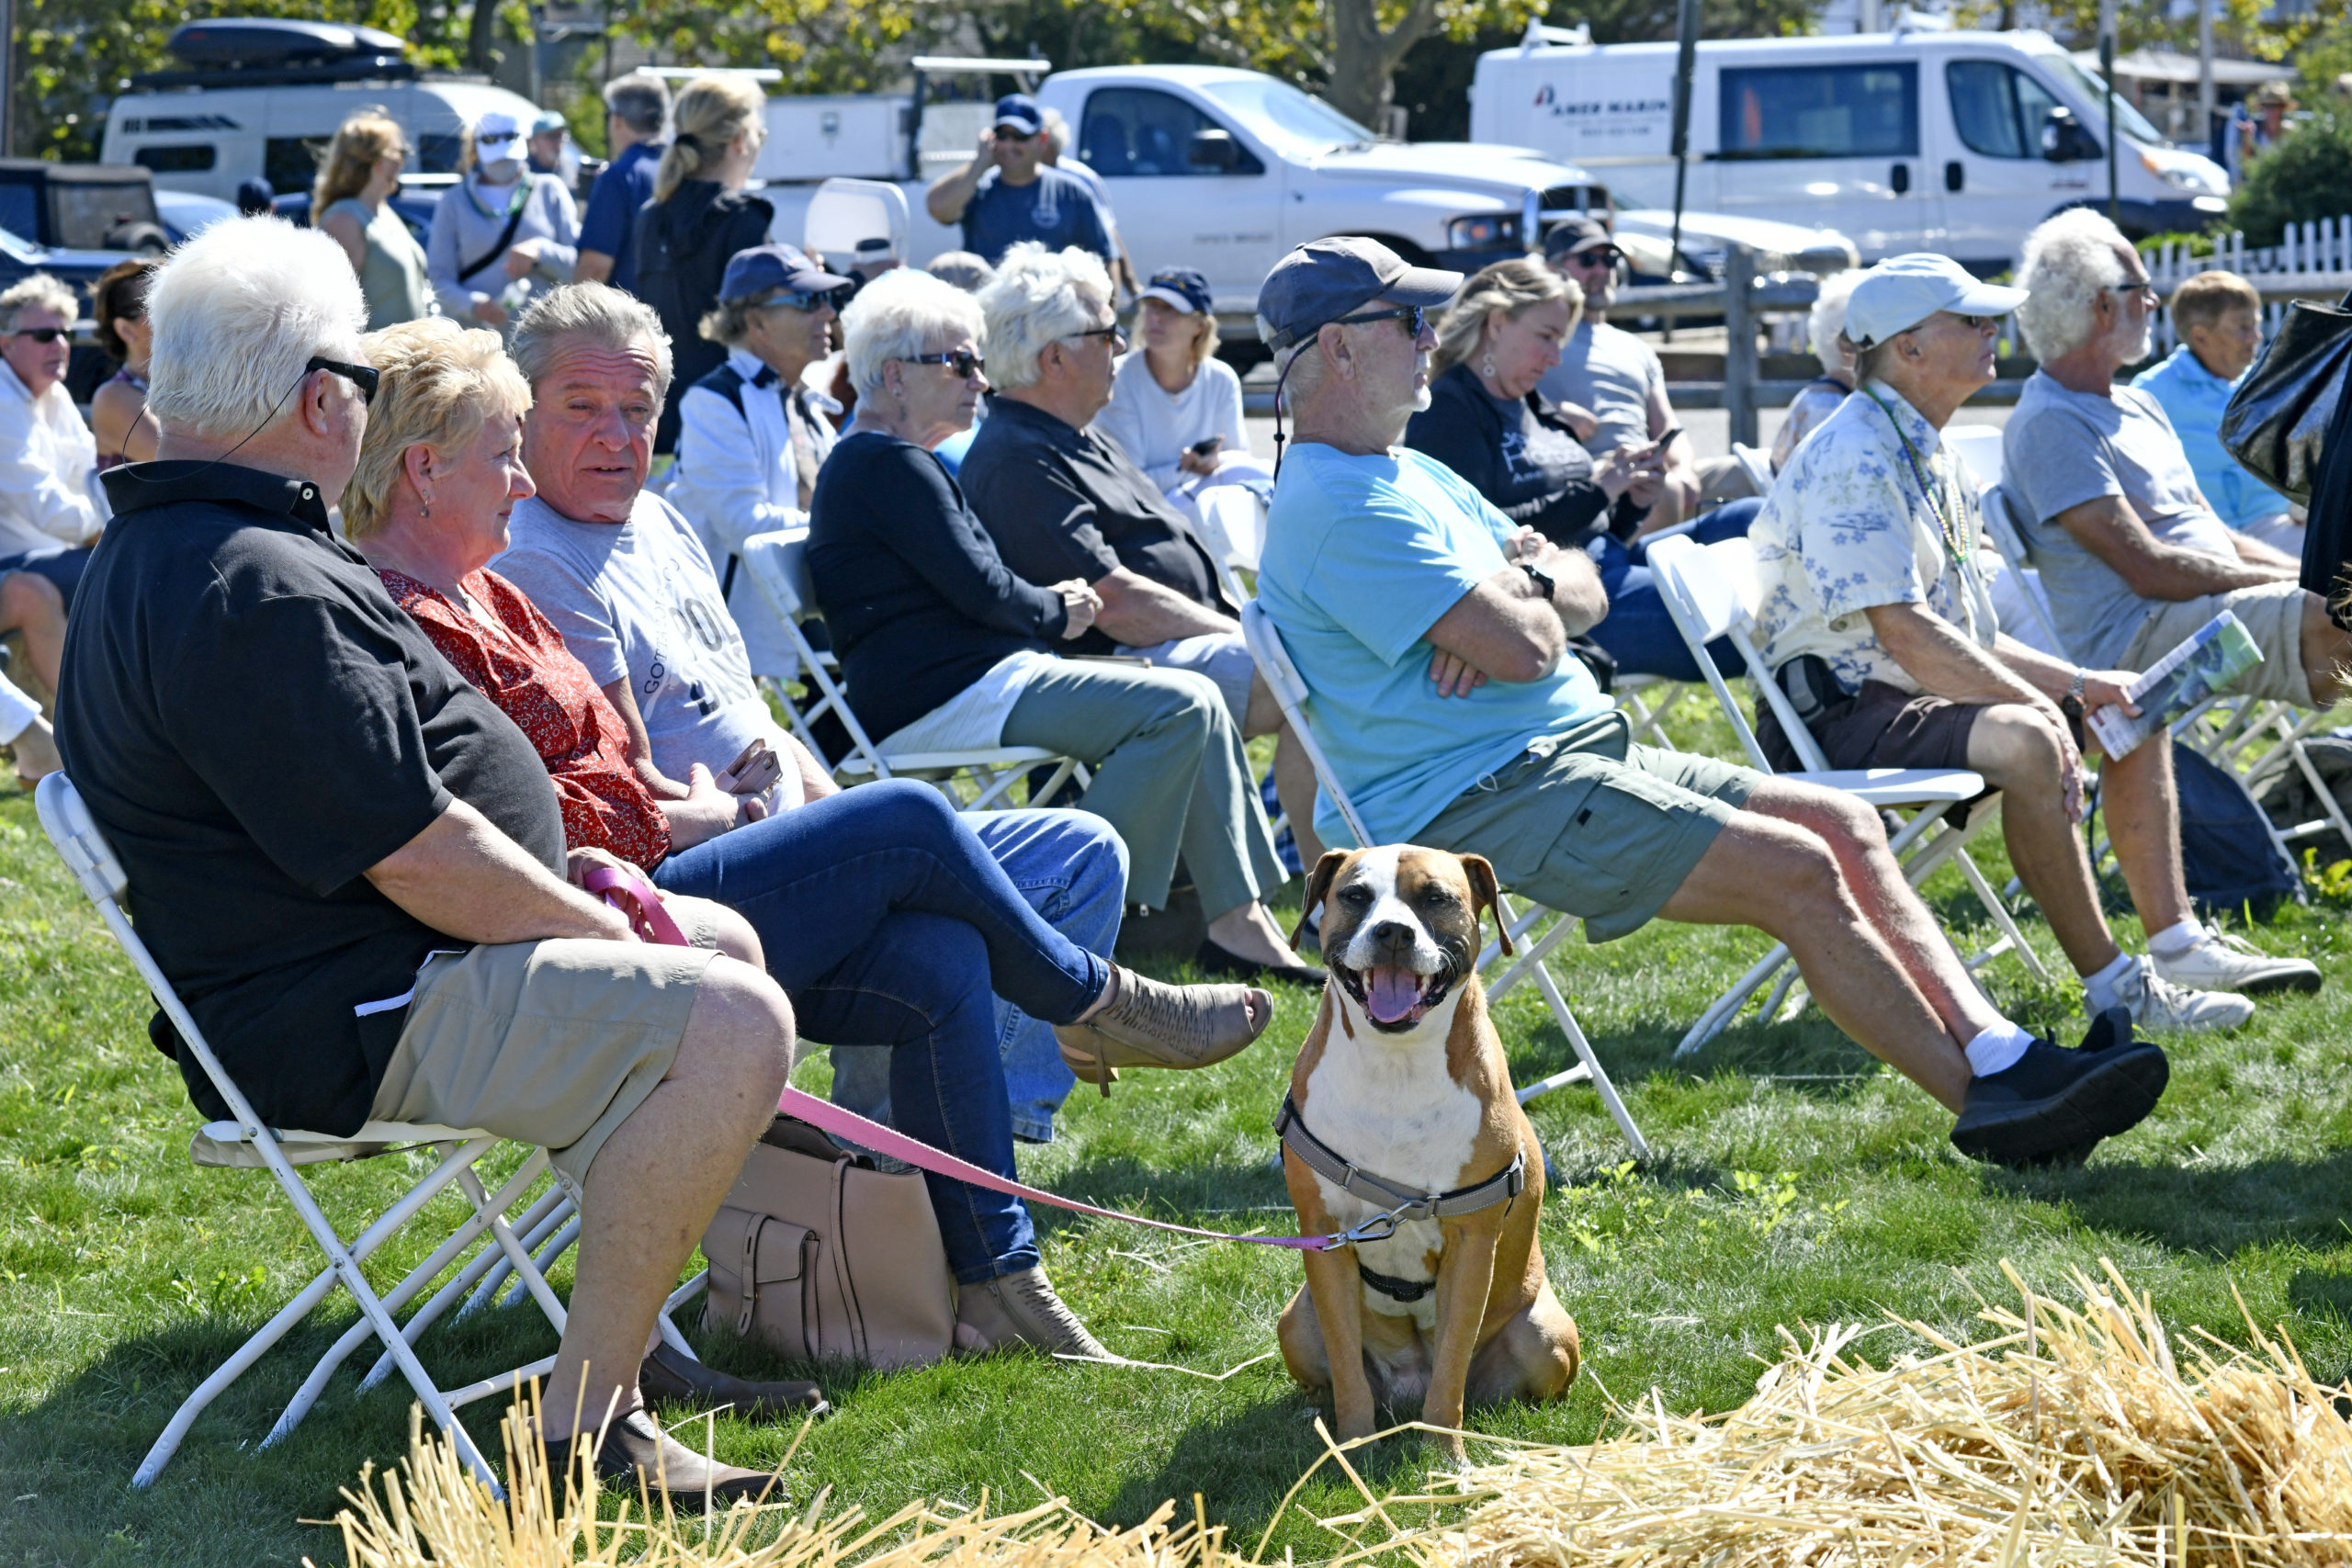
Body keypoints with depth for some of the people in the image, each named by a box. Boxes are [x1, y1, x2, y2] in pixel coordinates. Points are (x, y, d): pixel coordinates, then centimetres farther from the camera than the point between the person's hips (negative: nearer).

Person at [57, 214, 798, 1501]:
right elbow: (419, 857, -25)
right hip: (349, 1028, -12)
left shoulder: (160, 553, 14)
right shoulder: (255, 593, -24)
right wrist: (610, 935, -10)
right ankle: (585, 1423, -16)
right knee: (733, 1022, -23)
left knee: (721, 939, 20)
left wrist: (576, 891, 13)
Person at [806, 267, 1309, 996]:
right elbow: (979, 590, -16)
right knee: (1183, 708, -20)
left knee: (1191, 702, 7)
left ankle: (1237, 914, 2)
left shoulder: (883, 459, 23)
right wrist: (1055, 613, 2)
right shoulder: (889, 464, -12)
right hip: (942, 700, -11)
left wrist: (1052, 603, 5)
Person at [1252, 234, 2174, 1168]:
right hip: (1477, 801, -11)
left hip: (1576, 756, 11)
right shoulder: (1340, 505, -15)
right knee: (1796, 871, -20)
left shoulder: (1413, 477, 20)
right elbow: (1525, 650, -22)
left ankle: (1998, 1052, -9)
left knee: (1843, 824, 0)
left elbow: (1583, 591, 18)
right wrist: (1524, 599, 2)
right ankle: (1987, 1104, -14)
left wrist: (1519, 592, -6)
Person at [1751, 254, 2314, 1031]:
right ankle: (2110, 986, -27)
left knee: (2130, 707, 12)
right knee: (2024, 740, -35)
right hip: (1845, 713, -11)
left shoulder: (1924, 456, 16)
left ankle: (2175, 940, 10)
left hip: (1927, 694, 11)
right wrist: (2043, 703, -24)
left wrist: (2074, 686, 5)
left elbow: (1969, 641, 18)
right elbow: (1905, 634, -25)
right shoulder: (1854, 462, -17)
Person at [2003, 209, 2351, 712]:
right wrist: (2285, 580, -13)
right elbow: (2148, 569, -17)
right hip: (2137, 635, -10)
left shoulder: (2140, 405, 22)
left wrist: (2305, 572, 4)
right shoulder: (2049, 424, -11)